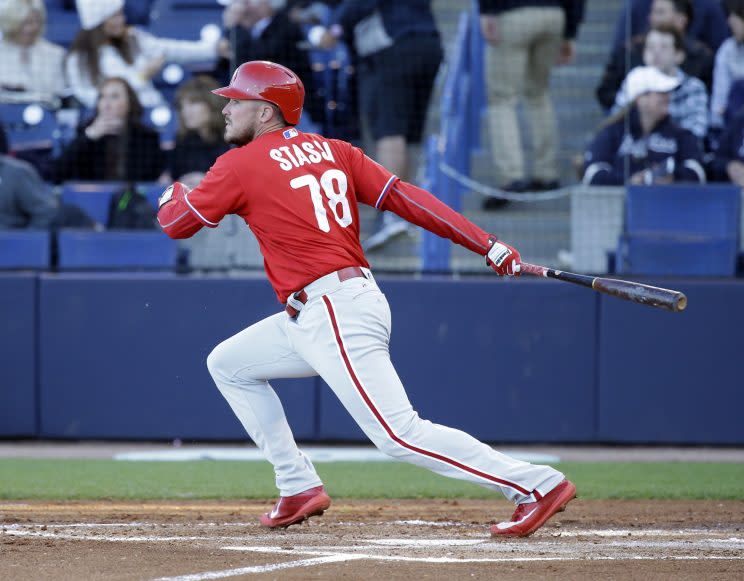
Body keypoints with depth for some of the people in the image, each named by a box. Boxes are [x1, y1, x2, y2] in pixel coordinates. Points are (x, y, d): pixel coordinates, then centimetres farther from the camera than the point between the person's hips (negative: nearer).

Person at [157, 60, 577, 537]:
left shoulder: (241, 165, -5)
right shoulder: (331, 150, 14)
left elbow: (176, 223, 3)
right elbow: (405, 197, 4)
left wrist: (173, 194, 27)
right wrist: (488, 245, -2)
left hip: (335, 314, -10)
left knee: (400, 434, -14)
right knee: (228, 364, 20)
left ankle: (537, 484, -17)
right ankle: (299, 489, 18)